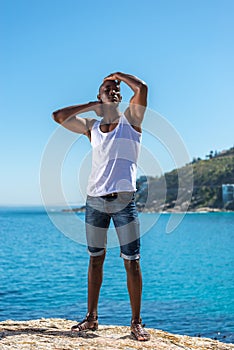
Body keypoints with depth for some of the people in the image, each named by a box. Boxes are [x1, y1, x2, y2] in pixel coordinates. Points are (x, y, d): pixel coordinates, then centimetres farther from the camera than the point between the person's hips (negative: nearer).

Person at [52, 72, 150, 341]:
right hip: (95, 200, 3)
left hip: (124, 199, -3)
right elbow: (58, 116, 14)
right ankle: (91, 318, 18)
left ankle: (136, 322, 5)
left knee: (132, 261, -3)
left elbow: (142, 88, -6)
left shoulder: (130, 119, 8)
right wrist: (92, 106, 14)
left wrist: (118, 74, 10)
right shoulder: (91, 127, 16)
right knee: (95, 258, 9)